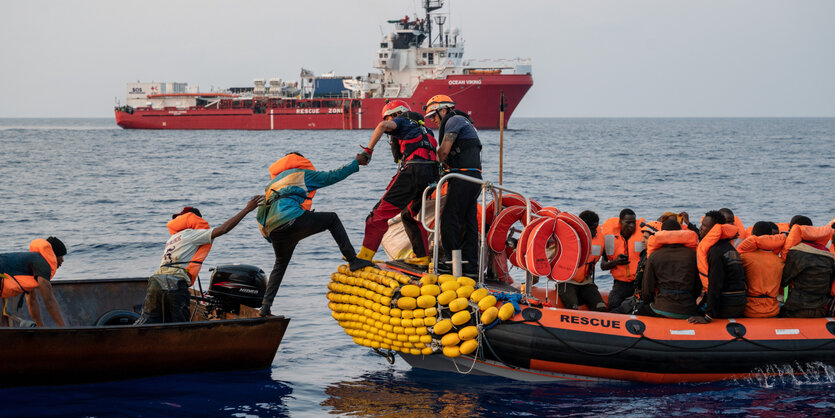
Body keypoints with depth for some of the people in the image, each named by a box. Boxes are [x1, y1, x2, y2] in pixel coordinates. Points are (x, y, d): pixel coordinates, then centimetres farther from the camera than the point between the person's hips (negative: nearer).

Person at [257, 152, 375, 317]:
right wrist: (356, 163, 27)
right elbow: (332, 176, 17)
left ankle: (265, 306, 13)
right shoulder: (301, 173, 19)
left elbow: (260, 215, 29)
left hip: (275, 232, 6)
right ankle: (353, 260, 2)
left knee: (280, 266, 25)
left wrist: (268, 236, 34)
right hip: (293, 220, -6)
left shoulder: (272, 183, 35)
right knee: (332, 219, 13)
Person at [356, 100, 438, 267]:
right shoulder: (423, 129, 33)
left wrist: (368, 150, -10)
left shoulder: (401, 121, 11)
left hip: (412, 170, -8)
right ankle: (422, 257, 22)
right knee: (411, 215, 27)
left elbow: (383, 126, -11)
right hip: (430, 175, 8)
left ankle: (365, 256, -12)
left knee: (382, 212, -6)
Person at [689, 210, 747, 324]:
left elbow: (715, 286, -20)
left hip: (725, 308, -9)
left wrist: (708, 317, -21)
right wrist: (703, 302, 26)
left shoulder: (715, 251, -15)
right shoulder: (730, 248, 14)